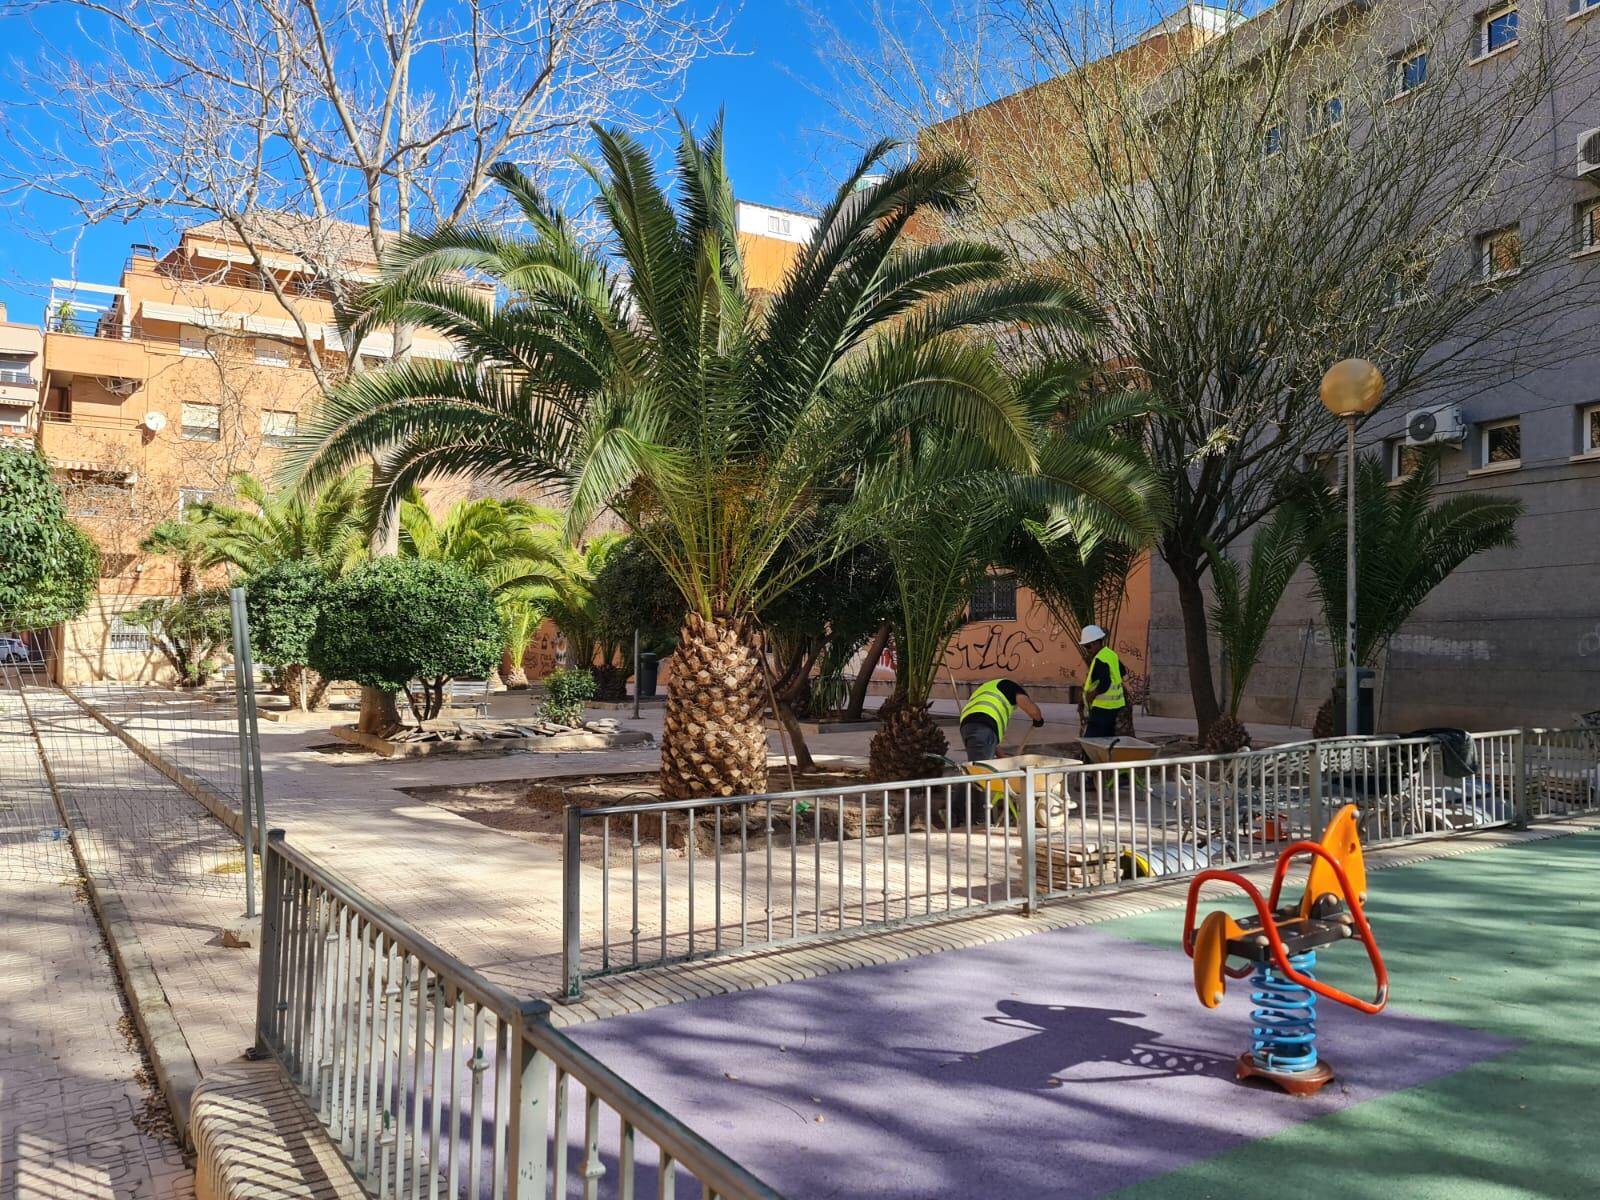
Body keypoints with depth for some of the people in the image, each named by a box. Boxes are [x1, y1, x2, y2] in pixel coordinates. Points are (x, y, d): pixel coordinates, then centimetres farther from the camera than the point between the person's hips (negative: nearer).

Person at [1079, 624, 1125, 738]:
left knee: (1089, 740, -10)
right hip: (1115, 705, 10)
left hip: (1102, 707, -10)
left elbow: (1104, 684, -27)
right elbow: (1122, 672, 27)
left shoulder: (1099, 660, -19)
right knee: (1109, 739, 15)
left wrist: (1093, 694, -15)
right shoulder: (1111, 654, 11)